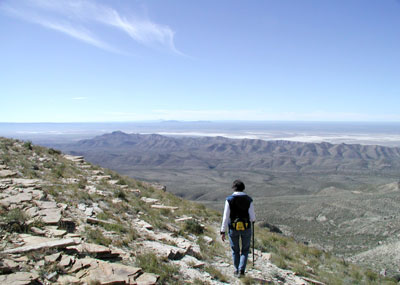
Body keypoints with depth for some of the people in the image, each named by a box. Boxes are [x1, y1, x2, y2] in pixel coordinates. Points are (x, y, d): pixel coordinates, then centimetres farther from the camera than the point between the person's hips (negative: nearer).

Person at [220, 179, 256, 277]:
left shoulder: (229, 199, -11)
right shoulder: (248, 200, -8)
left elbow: (226, 217, -12)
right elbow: (252, 217, -6)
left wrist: (223, 231, -7)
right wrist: (253, 220, 19)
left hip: (233, 229, 0)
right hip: (246, 228, 0)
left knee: (235, 250, 20)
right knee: (245, 250, 18)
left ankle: (237, 270, 30)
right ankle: (241, 270, 6)